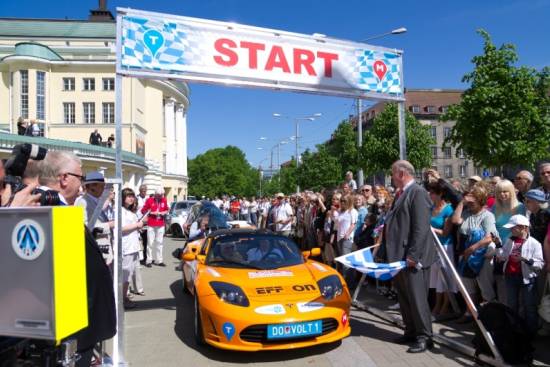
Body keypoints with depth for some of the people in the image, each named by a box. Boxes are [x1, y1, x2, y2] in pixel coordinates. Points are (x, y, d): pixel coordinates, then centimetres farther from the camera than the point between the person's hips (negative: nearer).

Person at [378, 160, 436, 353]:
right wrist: (388, 252, 13)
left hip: (412, 257, -9)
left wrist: (413, 255, -22)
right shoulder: (400, 194, 16)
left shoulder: (418, 192, -12)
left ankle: (424, 336, 12)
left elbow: (421, 228, -19)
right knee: (404, 298, 15)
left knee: (417, 298, -1)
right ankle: (411, 331, 27)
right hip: (399, 256, 9)